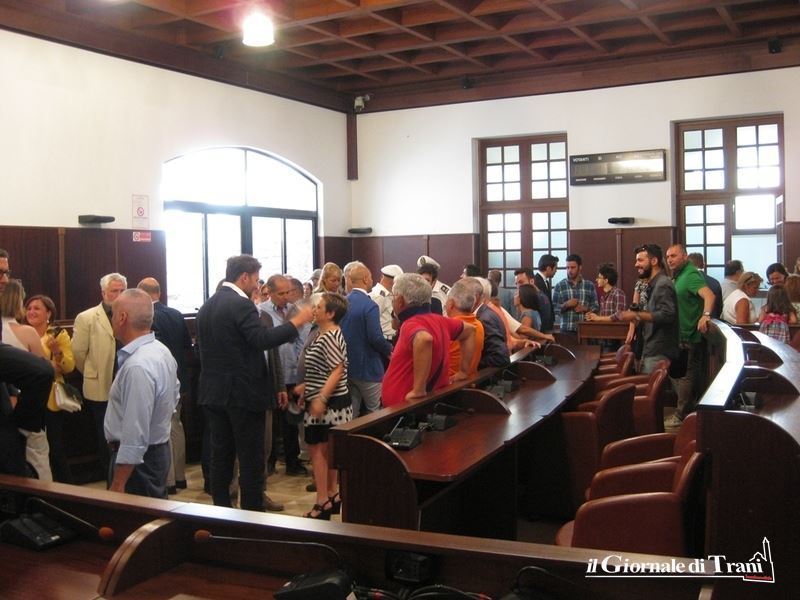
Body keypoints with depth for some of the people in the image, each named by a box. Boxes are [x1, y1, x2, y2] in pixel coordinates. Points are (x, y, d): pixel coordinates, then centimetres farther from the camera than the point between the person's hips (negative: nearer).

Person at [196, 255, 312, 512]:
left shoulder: (206, 307, 12)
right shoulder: (241, 304, -15)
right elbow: (263, 340, -25)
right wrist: (296, 322, -18)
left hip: (213, 392, 8)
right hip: (243, 393, -8)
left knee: (221, 455, 13)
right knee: (251, 459, -1)